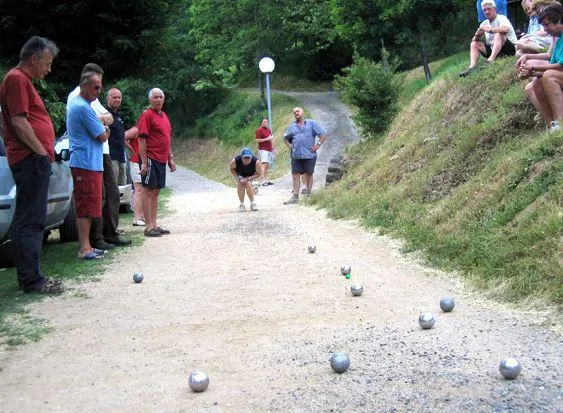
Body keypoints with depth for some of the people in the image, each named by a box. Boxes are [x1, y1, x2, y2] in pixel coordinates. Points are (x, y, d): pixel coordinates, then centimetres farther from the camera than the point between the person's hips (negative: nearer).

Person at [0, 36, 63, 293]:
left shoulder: (23, 80, 22)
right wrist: (42, 151, -15)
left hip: (33, 159, 11)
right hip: (31, 159, -11)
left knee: (27, 220, 12)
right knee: (31, 221, -9)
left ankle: (29, 276, 18)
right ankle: (32, 280, -7)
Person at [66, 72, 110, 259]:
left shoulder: (74, 104, 18)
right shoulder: (83, 107, -15)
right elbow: (102, 136, -12)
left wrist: (101, 128, 7)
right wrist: (106, 130, 7)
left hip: (82, 162, 10)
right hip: (88, 163, -10)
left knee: (85, 207, 12)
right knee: (86, 208, -9)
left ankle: (86, 246, 17)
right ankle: (84, 248, -7)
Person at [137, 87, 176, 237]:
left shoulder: (164, 116, 17)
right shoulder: (147, 115, -8)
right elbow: (142, 140, -13)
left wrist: (170, 158, 19)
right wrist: (144, 162, -18)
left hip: (162, 160, 8)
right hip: (151, 159, -8)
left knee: (156, 192, 11)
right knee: (148, 191, -4)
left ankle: (154, 224, 16)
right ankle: (148, 226, -2)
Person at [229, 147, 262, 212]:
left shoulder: (256, 162, -38)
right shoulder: (235, 161, -36)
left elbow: (259, 174, -22)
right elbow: (231, 169, -13)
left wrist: (248, 179, -29)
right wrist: (237, 178, -23)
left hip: (250, 175, -1)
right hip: (240, 174, 1)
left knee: (248, 184, -21)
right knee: (240, 185, -19)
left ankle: (252, 203, -5)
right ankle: (242, 204, -7)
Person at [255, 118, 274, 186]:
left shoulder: (269, 130, 19)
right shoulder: (259, 130, -4)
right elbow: (257, 140, -11)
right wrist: (266, 139, -17)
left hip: (269, 149, 8)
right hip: (263, 149, -8)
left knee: (267, 165, 6)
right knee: (264, 164, -18)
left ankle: (266, 180, 9)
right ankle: (263, 181, -23)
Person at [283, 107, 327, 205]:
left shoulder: (311, 123, 3)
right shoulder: (292, 126, 14)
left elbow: (323, 134, 1)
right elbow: (285, 138, 26)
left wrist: (318, 145, -8)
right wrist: (290, 146, 10)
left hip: (309, 155, -3)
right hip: (296, 155, 3)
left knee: (309, 174, 5)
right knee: (295, 175, 2)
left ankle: (308, 193, 13)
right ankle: (295, 197, 5)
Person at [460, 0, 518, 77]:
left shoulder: (501, 18, -7)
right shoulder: (484, 24, 11)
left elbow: (505, 29, -31)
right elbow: (474, 40, 5)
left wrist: (490, 30, -33)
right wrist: (477, 36, -18)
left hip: (511, 48, -6)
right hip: (493, 49, 6)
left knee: (498, 34, -31)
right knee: (474, 44, -4)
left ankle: (490, 61, -47)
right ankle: (472, 66, -27)